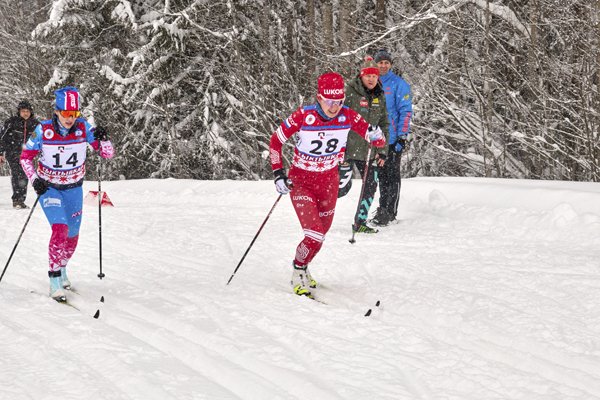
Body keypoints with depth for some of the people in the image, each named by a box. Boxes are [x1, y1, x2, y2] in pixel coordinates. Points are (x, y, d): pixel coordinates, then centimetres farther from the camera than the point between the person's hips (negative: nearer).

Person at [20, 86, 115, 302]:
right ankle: (55, 281, -11)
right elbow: (25, 157, -7)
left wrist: (103, 139, -32)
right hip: (48, 187, -3)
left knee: (72, 235, 11)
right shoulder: (43, 130, -19)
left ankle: (62, 268, 40)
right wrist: (34, 179, -20)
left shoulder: (84, 128, -16)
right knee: (60, 229, -20)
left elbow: (107, 154, -12)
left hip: (74, 188, 3)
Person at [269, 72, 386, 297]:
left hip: (329, 181, 4)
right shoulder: (303, 116, -23)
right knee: (315, 236, -16)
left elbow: (379, 142, -10)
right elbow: (275, 141, -9)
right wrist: (278, 173, -16)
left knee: (321, 232, 17)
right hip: (301, 181, -4)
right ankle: (298, 275, 9)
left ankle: (302, 268, 43)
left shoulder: (347, 116, -15)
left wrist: (376, 136, -34)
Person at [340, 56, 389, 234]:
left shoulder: (379, 96, 9)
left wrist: (382, 151, 9)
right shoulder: (349, 92, -9)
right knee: (342, 185, -6)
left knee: (371, 184, 2)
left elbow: (383, 124, 15)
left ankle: (360, 222, 12)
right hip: (348, 148, -6)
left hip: (369, 150, 6)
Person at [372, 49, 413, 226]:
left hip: (393, 139, -6)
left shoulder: (399, 84, -5)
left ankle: (388, 212, -3)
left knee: (391, 176, -3)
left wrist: (402, 136, -15)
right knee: (382, 176, 11)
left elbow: (406, 111, -8)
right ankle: (385, 210, 18)